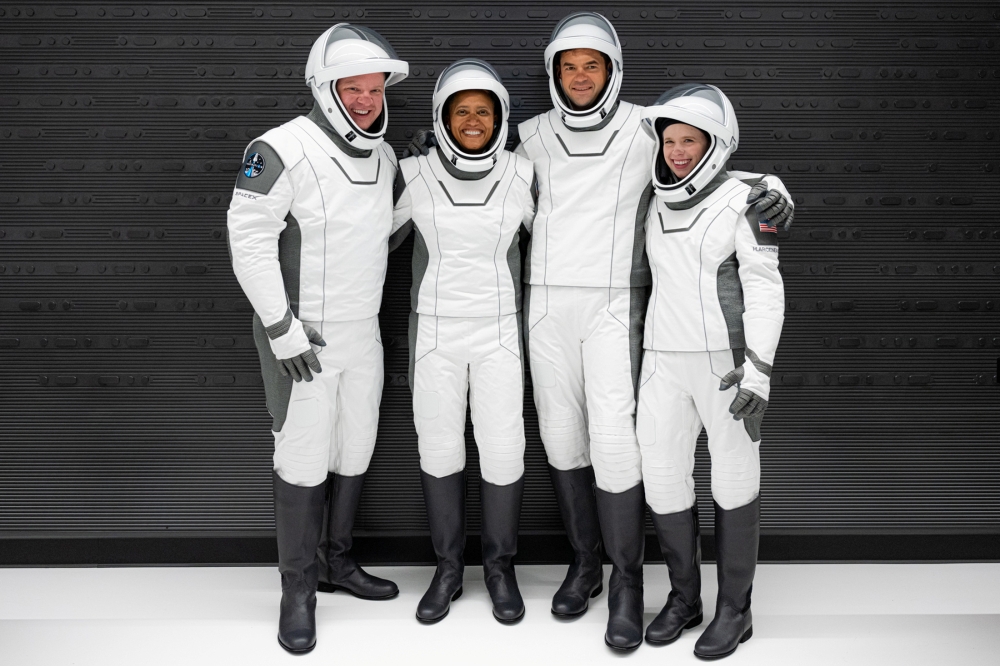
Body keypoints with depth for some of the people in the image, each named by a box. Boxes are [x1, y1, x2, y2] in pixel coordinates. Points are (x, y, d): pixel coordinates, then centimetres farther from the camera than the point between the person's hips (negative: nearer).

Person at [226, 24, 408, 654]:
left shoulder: (386, 157, 9)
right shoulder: (284, 150, -15)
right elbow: (249, 239, -18)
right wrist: (281, 327, -19)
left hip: (363, 333, 7)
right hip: (302, 337, -7)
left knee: (354, 453, 15)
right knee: (305, 463, -1)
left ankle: (337, 562, 33)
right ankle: (298, 591, 14)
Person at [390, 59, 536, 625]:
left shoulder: (521, 176, -6)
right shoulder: (416, 175, -6)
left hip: (499, 332, 0)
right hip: (434, 333, 1)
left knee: (503, 452, 0)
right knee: (439, 451, 7)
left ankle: (501, 566, 23)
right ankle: (449, 568, 26)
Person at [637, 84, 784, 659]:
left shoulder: (743, 201, -7)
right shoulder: (657, 202, 9)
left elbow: (765, 288, -11)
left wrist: (759, 371, -18)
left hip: (729, 359, -5)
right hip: (666, 360, 5)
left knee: (735, 480, 4)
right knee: (663, 477, 5)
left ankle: (735, 608, 19)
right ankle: (685, 597, 23)